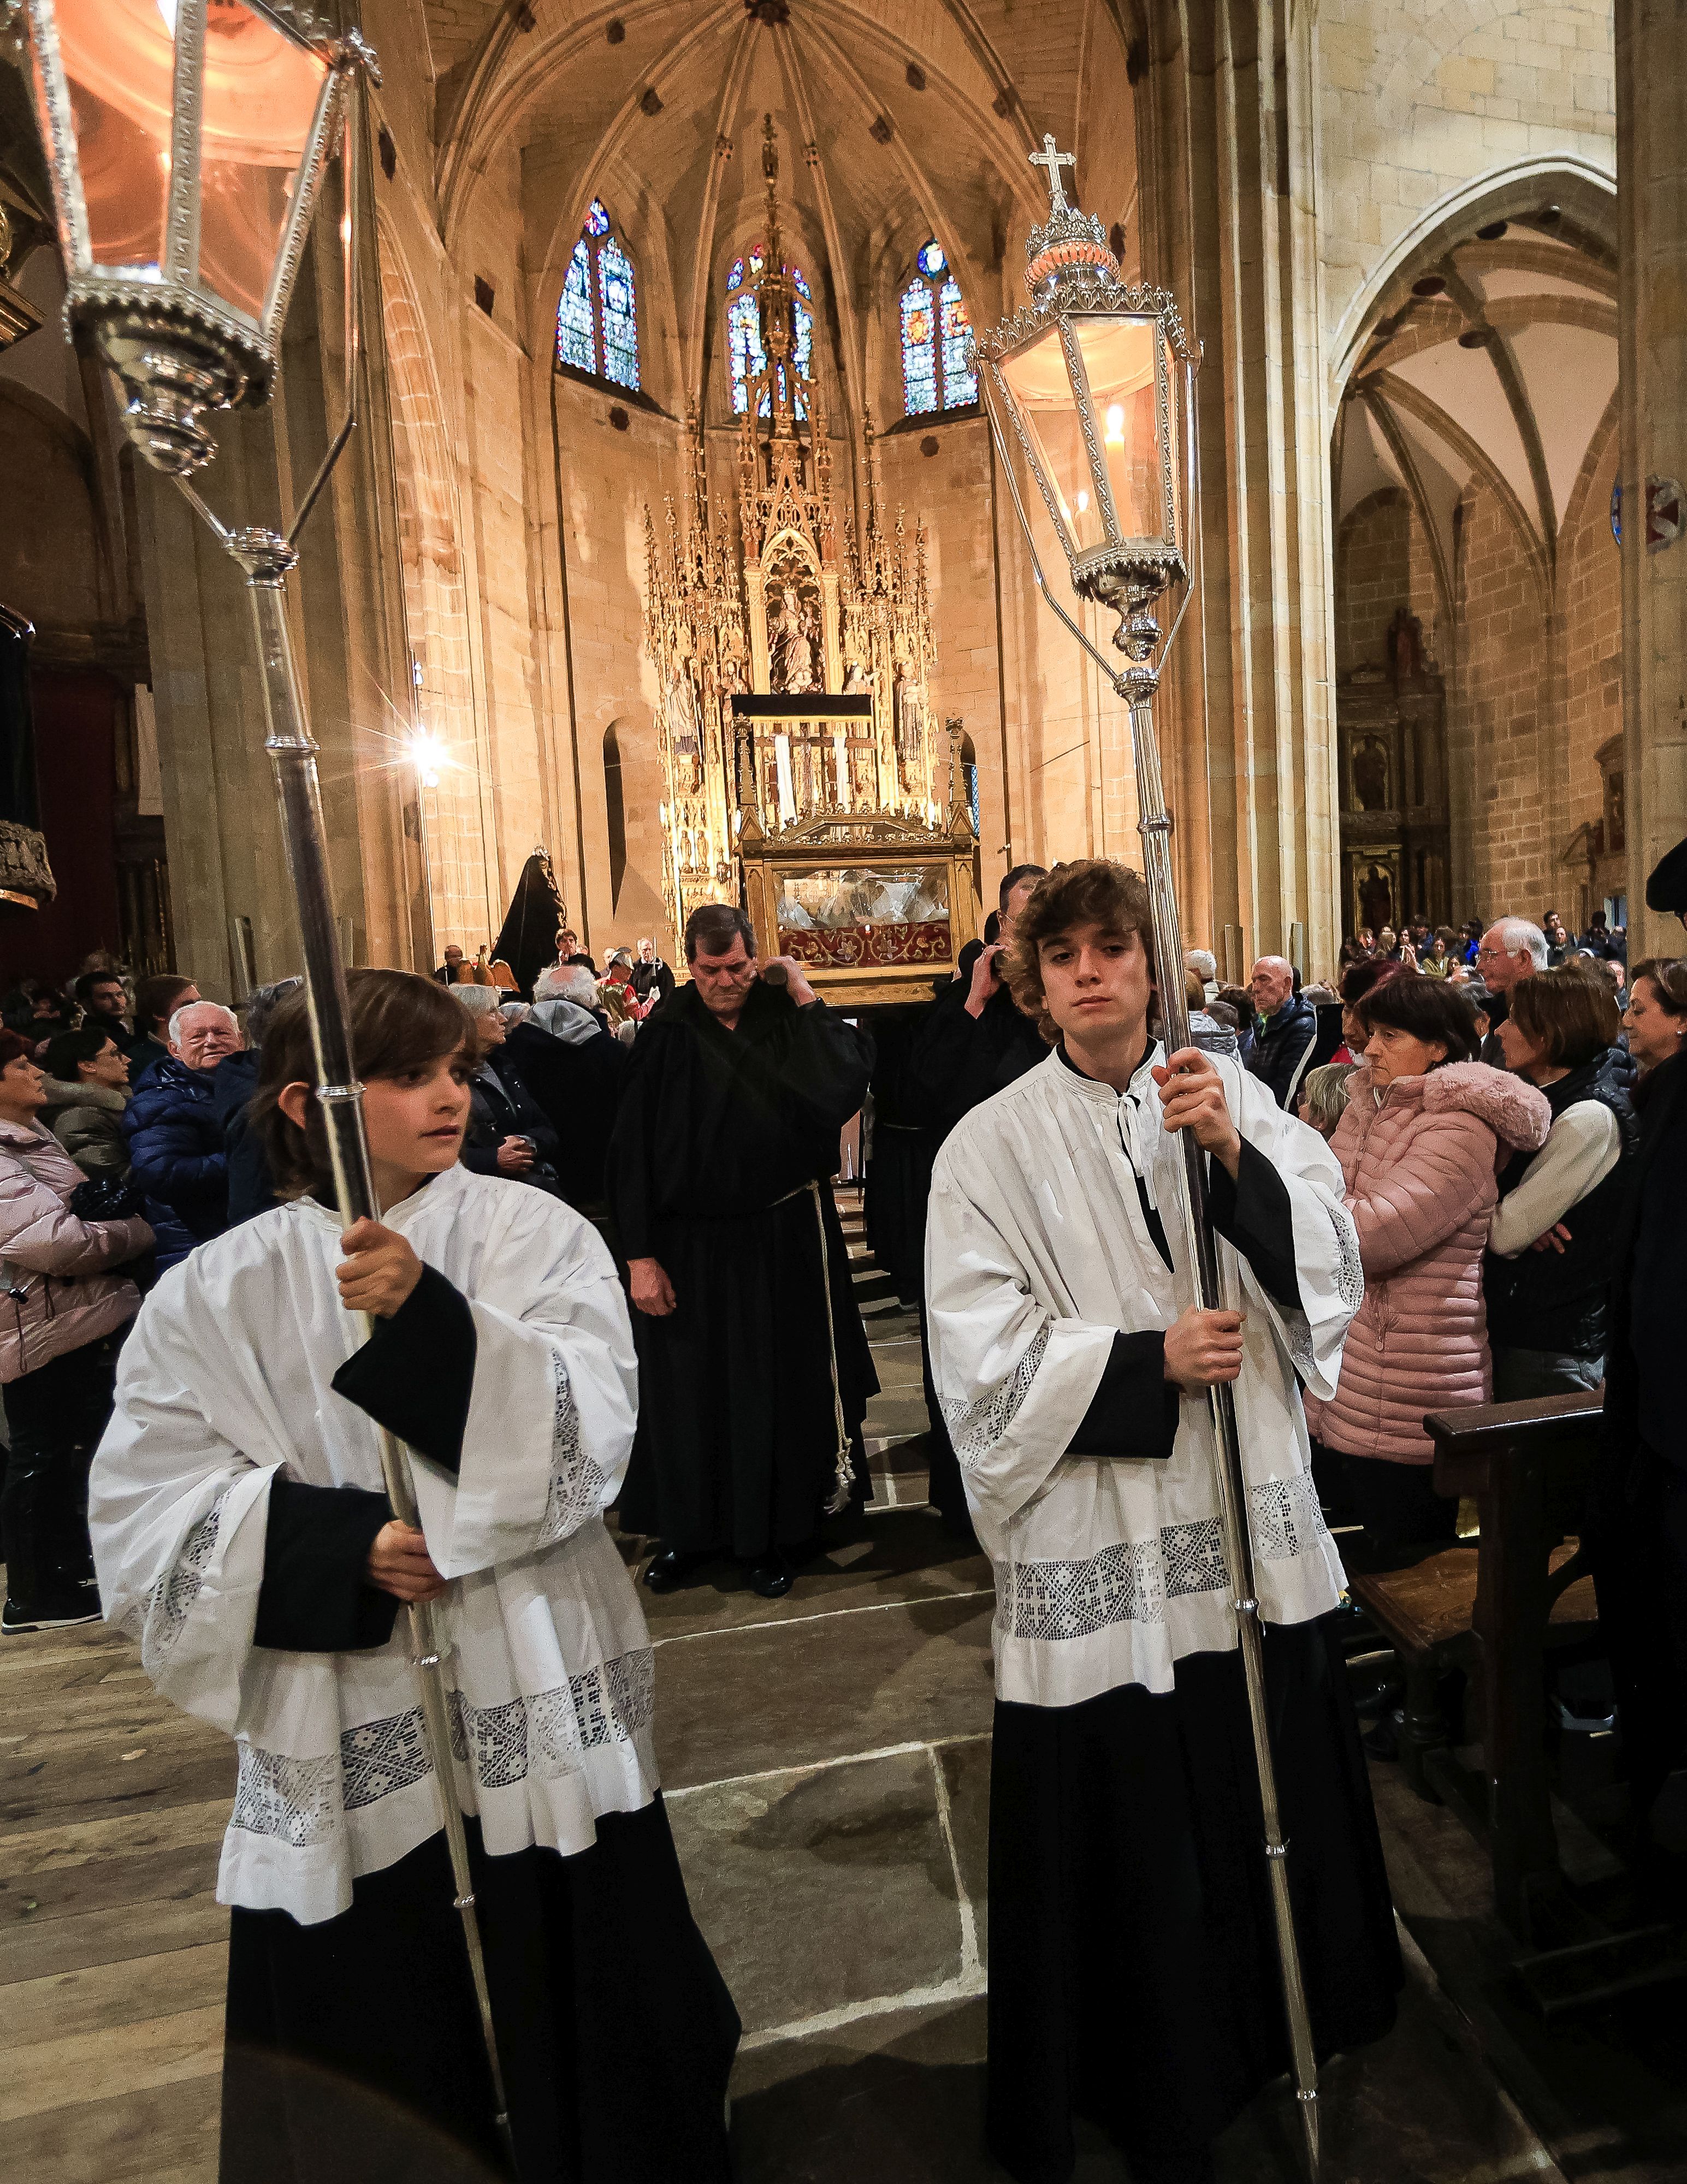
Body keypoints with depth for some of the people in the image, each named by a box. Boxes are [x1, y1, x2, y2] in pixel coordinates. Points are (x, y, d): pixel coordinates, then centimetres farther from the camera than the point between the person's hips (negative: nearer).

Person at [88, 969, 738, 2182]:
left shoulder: (535, 1233, -6)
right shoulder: (216, 1294, -2)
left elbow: (588, 1431, -17)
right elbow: (145, 1509, -4)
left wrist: (430, 1315, -30)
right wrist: (342, 1545, -18)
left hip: (544, 1716, 0)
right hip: (344, 1739, 1)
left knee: (577, 2016, 16)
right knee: (373, 2062, 16)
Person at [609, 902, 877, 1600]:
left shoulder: (790, 1025, -3)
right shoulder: (666, 1038, -5)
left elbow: (848, 1084, -20)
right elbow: (632, 1151, -5)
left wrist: (806, 997, -14)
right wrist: (640, 1255, -9)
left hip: (780, 1241, 0)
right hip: (689, 1245, 0)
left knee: (772, 1388, 10)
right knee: (686, 1391, 11)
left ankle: (768, 1536, 29)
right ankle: (688, 1532, 32)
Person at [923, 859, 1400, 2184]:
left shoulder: (1234, 1097, 1)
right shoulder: (994, 1146, -8)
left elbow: (1331, 1264, -7)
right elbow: (982, 1359, -12)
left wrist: (1239, 1159, -22)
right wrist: (1151, 1359, -19)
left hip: (1255, 1520, 3)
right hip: (1098, 1545, -3)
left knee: (1271, 1789, 19)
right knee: (1129, 1828, 10)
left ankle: (1283, 2022, 49)